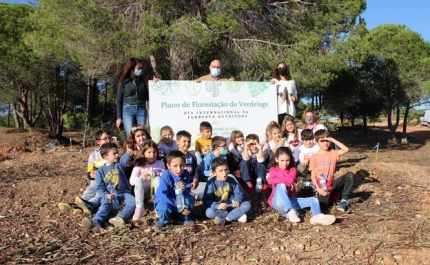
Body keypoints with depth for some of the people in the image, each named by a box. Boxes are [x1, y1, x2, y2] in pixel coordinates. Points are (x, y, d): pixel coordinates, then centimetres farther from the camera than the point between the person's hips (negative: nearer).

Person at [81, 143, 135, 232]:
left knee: (133, 201, -26)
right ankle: (96, 222, -56)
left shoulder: (119, 164, 6)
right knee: (105, 205, -30)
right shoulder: (101, 171, 4)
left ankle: (119, 217, -48)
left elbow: (125, 159, -18)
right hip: (109, 195, -1)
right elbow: (100, 187, -1)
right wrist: (106, 195, -22)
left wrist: (128, 153, -44)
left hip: (124, 193, 1)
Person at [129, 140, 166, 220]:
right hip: (143, 191, 0)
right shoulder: (139, 164, -3)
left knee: (158, 178, -29)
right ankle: (140, 208, -34)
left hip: (156, 190, 0)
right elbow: (131, 181, -11)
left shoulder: (160, 164, -1)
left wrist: (157, 174, -25)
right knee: (139, 180, -30)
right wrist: (140, 177, -30)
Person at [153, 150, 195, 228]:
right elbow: (162, 195, -32)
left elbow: (187, 192, -14)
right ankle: (164, 220, 0)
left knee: (190, 198, -25)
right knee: (164, 207, -36)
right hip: (165, 200, -3)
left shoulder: (186, 174, -16)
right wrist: (179, 208, -33)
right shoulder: (166, 176, -28)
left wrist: (184, 189, -40)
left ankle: (185, 218, 1)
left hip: (179, 199, 3)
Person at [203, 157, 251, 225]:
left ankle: (225, 219, -26)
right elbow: (206, 200, -16)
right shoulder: (211, 183, -12)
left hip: (231, 206, 3)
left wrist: (237, 201, -20)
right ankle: (237, 216, -25)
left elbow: (239, 193, 3)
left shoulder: (231, 180, -1)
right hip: (219, 208, -3)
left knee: (247, 205, -17)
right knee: (209, 212, -34)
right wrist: (217, 206, -33)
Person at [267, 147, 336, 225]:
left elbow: (291, 180, -15)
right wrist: (286, 180, -17)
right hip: (278, 202, -4)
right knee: (281, 185, -33)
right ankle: (290, 212, -40)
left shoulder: (292, 170, 9)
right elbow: (270, 180, -20)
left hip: (290, 200, 4)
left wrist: (278, 174, -10)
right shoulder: (273, 170, 4)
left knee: (314, 200, -12)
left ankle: (318, 217, -45)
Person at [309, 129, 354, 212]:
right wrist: (318, 189, -15)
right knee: (321, 206, -26)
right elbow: (313, 175, -2)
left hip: (332, 184, 3)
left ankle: (344, 201, -16)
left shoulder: (333, 153, 5)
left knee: (350, 175, -22)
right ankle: (329, 195, 8)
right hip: (321, 187, -2)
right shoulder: (314, 157, 0)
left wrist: (333, 140, -10)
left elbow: (346, 149, -14)